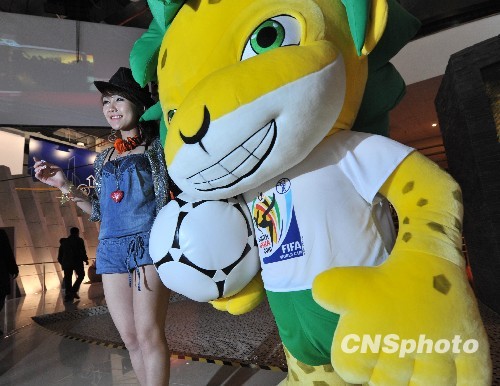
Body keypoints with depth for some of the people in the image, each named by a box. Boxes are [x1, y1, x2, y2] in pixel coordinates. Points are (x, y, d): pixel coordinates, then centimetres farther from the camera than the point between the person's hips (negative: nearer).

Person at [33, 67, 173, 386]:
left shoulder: (156, 145, 5)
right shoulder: (104, 158, 20)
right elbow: (101, 211, 20)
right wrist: (65, 185, 13)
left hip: (148, 240, -5)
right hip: (111, 248, 6)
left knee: (148, 333, -5)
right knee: (129, 337, 8)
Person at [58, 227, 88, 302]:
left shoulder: (64, 242, 12)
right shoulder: (79, 240, -2)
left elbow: (60, 255, 12)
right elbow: (83, 252, -8)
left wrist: (62, 263, 22)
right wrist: (85, 260, 5)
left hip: (66, 263, 4)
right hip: (77, 262, -4)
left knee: (67, 279, 8)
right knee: (81, 275, 11)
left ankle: (68, 295, 4)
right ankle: (74, 291, -4)